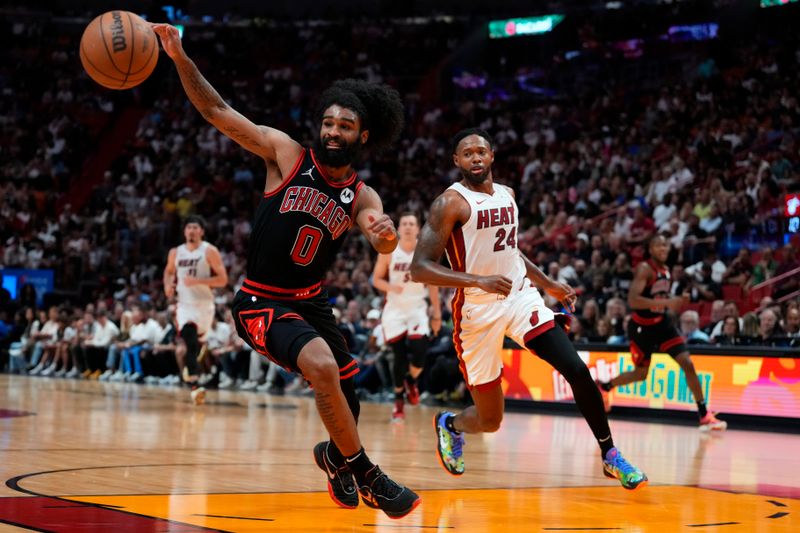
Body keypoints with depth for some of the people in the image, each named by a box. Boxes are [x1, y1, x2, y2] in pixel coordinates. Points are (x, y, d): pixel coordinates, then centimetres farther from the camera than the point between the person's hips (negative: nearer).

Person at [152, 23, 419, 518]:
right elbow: (217, 111, -13)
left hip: (311, 303, 5)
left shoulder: (363, 197, -2)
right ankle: (363, 472, -12)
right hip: (262, 304, -5)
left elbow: (381, 243, -22)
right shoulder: (286, 153, -9)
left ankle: (337, 457, 47)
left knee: (347, 399, 12)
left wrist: (387, 234, -47)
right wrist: (180, 58, -24)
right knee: (322, 365, -29)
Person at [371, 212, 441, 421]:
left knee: (420, 352, -17)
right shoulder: (388, 251, -6)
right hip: (395, 309, 0)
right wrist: (391, 287, -22)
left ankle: (411, 382, 17)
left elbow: (432, 283, 4)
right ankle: (399, 400, 17)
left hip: (417, 308, 1)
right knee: (399, 356, -3)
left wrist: (437, 313, 3)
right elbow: (376, 279, 0)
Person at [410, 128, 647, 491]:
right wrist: (477, 280, -31)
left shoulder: (507, 195, 9)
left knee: (577, 370, -13)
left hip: (520, 296, 5)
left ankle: (610, 455, 0)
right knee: (489, 420, 3)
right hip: (478, 309, -5)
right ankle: (449, 424, 39)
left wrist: (547, 284, 20)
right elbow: (420, 268, -21)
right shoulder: (451, 202, -13)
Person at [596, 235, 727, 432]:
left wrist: (678, 300, 0)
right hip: (641, 326, -6)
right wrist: (665, 303, -37)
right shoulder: (645, 269, -19)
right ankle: (604, 387, 35)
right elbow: (632, 300, -32)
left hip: (662, 322, 6)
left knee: (687, 363, -7)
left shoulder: (666, 270, 5)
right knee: (641, 373, 7)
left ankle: (704, 415, -4)